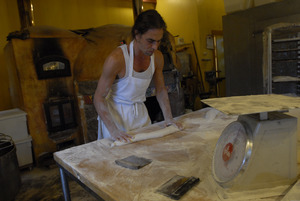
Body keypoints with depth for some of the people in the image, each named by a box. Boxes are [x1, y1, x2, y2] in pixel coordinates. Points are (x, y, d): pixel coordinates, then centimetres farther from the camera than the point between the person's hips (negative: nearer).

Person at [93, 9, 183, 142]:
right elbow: (99, 98, -20)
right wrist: (113, 130, -28)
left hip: (140, 112, 5)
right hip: (115, 114, -5)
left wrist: (168, 118, -1)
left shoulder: (157, 57, -6)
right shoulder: (117, 58, -24)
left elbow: (161, 90, 7)